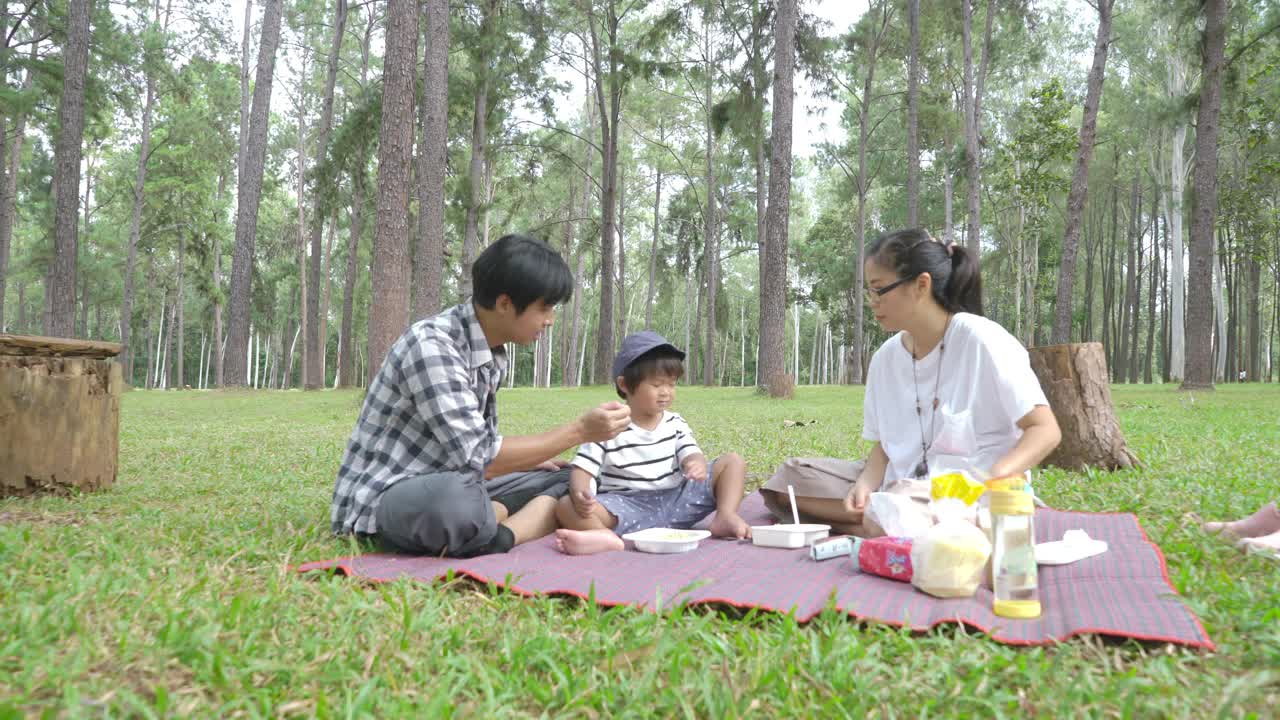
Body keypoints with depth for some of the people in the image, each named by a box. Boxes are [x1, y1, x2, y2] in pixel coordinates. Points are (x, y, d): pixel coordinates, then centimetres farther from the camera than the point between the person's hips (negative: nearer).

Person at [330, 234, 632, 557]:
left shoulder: (492, 353, 4)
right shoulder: (431, 346, -23)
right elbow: (477, 457, -26)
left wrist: (533, 461, 1)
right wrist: (579, 432, -22)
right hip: (384, 498, -9)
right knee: (453, 499, -42)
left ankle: (499, 535, -20)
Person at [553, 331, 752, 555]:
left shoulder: (676, 424, 11)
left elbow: (692, 454, 0)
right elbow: (581, 470, -5)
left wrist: (698, 464, -27)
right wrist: (579, 493, -29)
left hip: (675, 501, 4)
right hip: (628, 507, -3)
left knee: (732, 461, -2)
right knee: (566, 506, -27)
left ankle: (726, 515, -24)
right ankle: (607, 536, -54)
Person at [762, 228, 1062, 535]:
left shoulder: (981, 341, -12)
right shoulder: (885, 358, 6)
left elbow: (1045, 431, -13)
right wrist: (866, 484, -10)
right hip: (902, 488, 7)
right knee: (787, 482, -7)